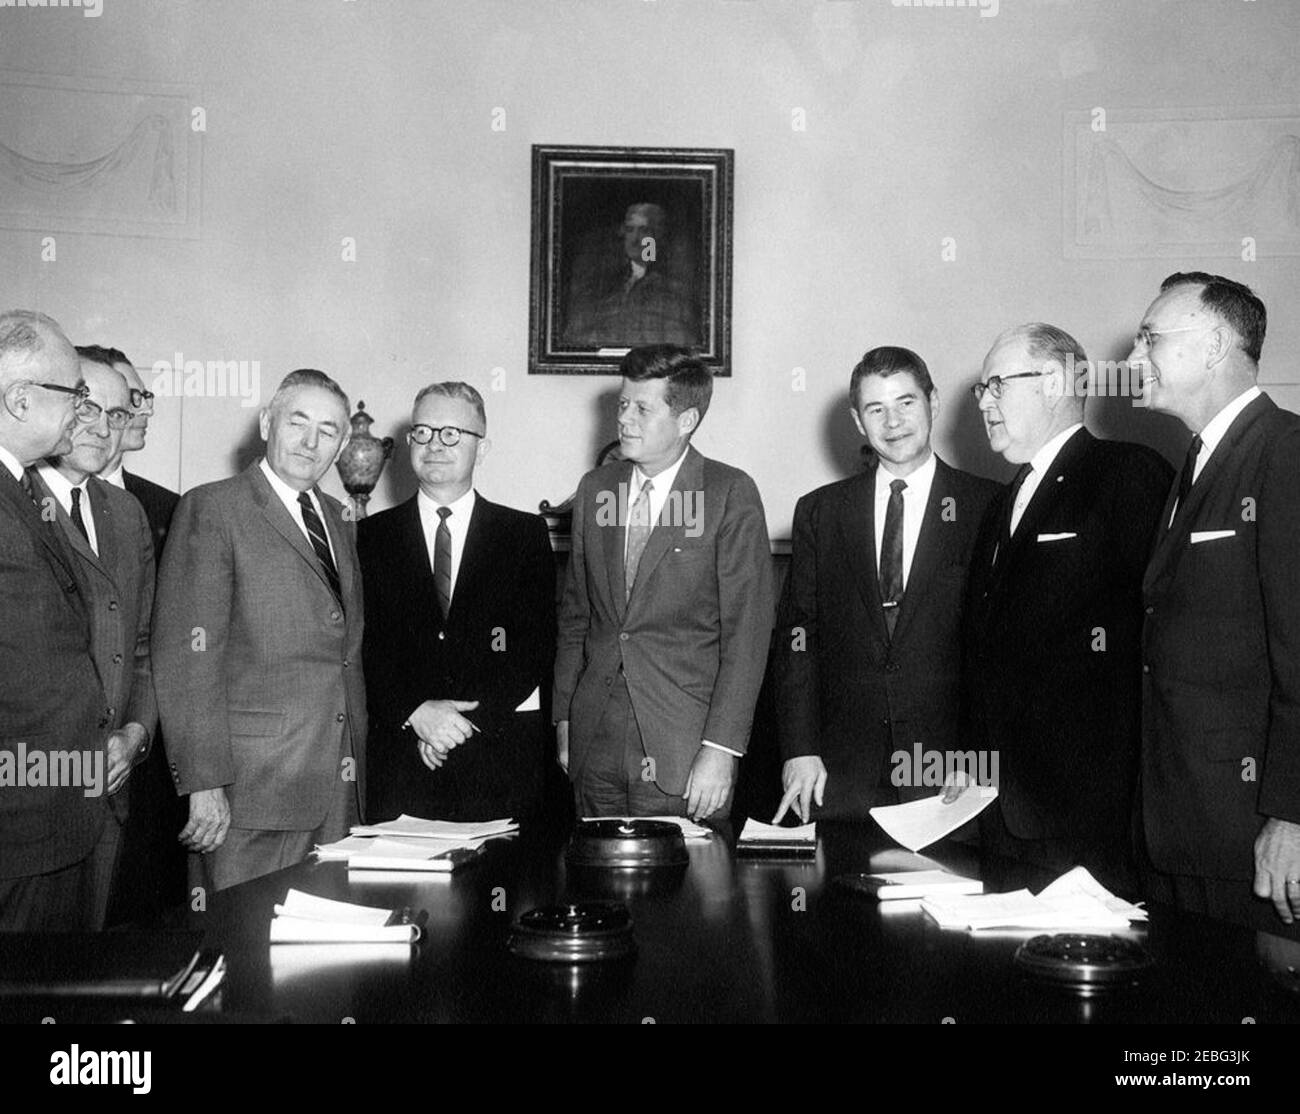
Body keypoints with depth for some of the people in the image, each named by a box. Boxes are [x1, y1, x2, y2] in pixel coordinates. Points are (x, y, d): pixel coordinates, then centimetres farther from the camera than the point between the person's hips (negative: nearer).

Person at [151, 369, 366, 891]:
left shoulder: (338, 522, 17)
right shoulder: (211, 509, -6)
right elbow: (186, 657, -12)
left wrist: (358, 760, 12)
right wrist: (204, 783, -17)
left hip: (341, 788, 6)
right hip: (255, 785, -6)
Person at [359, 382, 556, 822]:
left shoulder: (526, 533, 8)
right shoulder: (372, 537, 10)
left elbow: (538, 645, -1)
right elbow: (364, 648, 2)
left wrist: (467, 718, -12)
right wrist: (415, 712, -14)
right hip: (398, 762, 1)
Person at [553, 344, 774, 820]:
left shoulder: (731, 494, -5)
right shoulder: (594, 488, 10)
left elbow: (747, 628, -9)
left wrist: (722, 747, -14)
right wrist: (563, 717, 10)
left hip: (682, 750, -4)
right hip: (593, 740, 4)